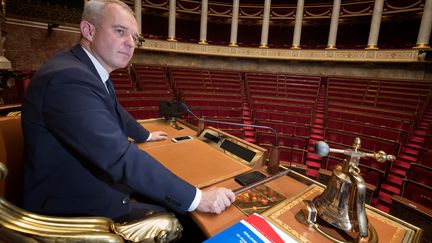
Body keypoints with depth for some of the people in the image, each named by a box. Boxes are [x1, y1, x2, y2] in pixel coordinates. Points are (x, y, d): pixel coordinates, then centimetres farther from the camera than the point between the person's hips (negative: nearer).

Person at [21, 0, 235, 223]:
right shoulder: (69, 78, -28)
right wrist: (196, 198, -29)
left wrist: (145, 135, 35)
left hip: (92, 186, 9)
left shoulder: (89, 70, 3)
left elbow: (115, 113, 20)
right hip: (74, 211, -8)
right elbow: (122, 158, -35)